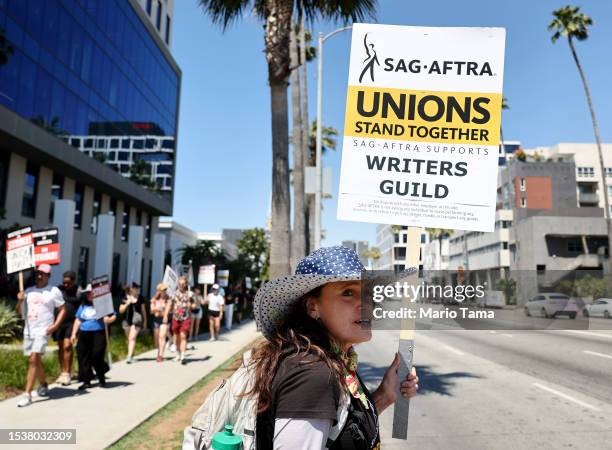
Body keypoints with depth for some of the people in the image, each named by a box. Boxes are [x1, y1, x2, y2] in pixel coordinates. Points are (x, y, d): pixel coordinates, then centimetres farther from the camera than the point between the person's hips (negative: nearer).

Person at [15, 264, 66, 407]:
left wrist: (55, 325, -12)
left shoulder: (54, 291, -3)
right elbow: (19, 312, 13)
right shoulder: (28, 291, 10)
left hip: (43, 331, -6)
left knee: (33, 360, -15)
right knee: (36, 360, 16)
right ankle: (43, 384, 37)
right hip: (28, 331, 6)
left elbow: (63, 309, -1)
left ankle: (27, 394, -12)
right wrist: (20, 301, -7)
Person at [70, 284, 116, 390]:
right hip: (84, 334, 5)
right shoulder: (83, 306, 16)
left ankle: (101, 378, 15)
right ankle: (86, 381, 12)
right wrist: (73, 334, 14)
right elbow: (78, 320, 19)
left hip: (98, 334, -5)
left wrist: (108, 320, -16)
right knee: (83, 357, 1)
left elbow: (113, 316, 5)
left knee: (97, 356, -9)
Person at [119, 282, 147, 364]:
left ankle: (129, 356, -17)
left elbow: (143, 310, 11)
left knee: (132, 338, -14)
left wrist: (145, 320, 12)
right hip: (127, 320, 2)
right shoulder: (125, 298, 1)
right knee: (129, 339, 12)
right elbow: (121, 310, 2)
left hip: (137, 320, -2)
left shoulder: (140, 298, 3)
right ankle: (131, 354, 28)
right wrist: (127, 304, -13)